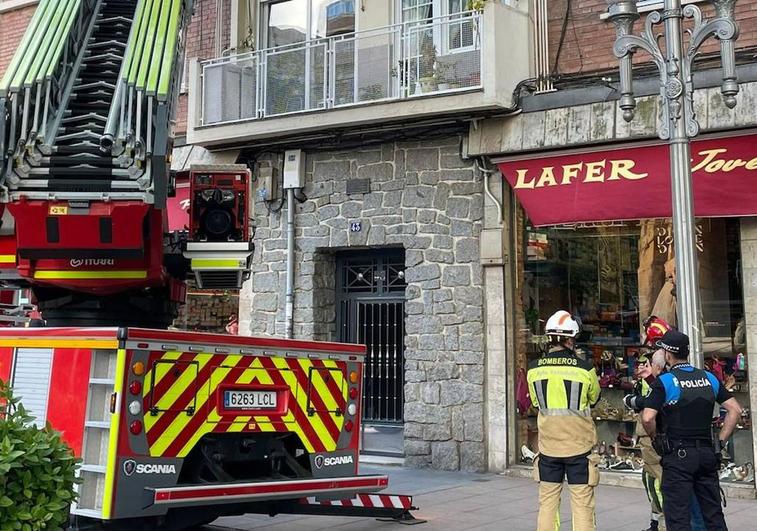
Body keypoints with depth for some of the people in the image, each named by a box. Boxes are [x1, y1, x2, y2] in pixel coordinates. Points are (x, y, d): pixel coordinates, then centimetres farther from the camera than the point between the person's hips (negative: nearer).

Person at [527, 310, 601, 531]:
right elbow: (594, 398, 8)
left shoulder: (534, 369, -4)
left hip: (548, 446, 3)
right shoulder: (585, 369, -10)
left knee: (547, 502, 12)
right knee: (582, 505, 4)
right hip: (579, 446, -2)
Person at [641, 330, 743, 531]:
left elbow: (647, 418, -20)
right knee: (714, 514, 14)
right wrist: (720, 442, 10)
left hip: (678, 456, -5)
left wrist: (655, 438, -1)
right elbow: (735, 409, 7)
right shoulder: (708, 378, 7)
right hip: (707, 454, 5)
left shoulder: (664, 381, -10)